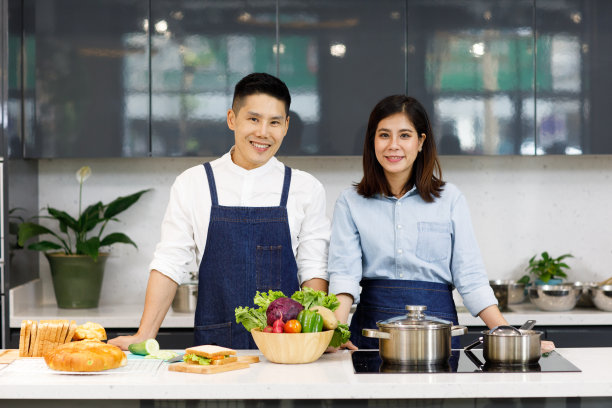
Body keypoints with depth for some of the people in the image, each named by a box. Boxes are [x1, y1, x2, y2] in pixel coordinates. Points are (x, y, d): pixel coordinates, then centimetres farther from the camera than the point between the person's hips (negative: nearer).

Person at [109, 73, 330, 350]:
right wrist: (144, 337, 0)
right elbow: (170, 264, 8)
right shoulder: (192, 184, 8)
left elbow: (313, 270, 6)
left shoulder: (306, 189, 8)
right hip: (213, 348, 0)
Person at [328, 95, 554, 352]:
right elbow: (344, 271, -3)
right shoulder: (350, 203, 9)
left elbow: (469, 276, 6)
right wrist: (338, 329, -20)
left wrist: (507, 335, -5)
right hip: (373, 327, 0)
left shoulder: (450, 199, 9)